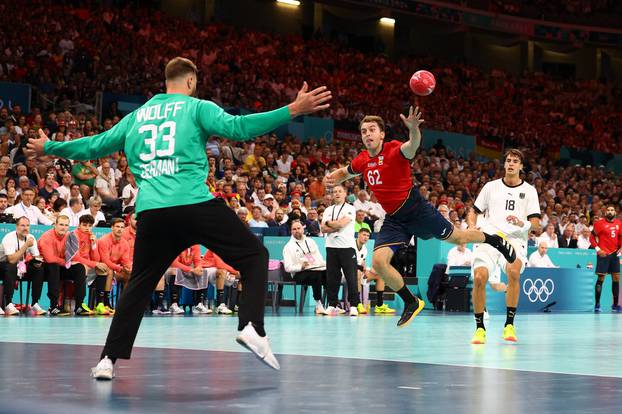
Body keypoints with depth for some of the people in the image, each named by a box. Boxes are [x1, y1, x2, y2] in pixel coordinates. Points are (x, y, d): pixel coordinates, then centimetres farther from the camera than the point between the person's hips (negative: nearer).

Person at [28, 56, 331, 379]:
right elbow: (236, 127, -8)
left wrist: (49, 147, 42)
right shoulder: (196, 107, 8)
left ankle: (109, 359, 13)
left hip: (150, 211, 4)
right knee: (255, 256, 8)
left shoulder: (137, 116, 20)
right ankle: (251, 327, -11)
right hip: (194, 204, -4)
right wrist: (292, 110, -11)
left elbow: (94, 146, 25)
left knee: (139, 285, 19)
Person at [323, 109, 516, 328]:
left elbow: (412, 146, -42)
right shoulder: (362, 161, 1)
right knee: (378, 262, -11)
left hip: (416, 210, -5)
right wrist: (331, 178, -1)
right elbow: (345, 172, 22)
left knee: (456, 237, 9)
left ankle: (495, 240, 41)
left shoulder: (395, 150, -18)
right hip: (393, 219, 5)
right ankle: (411, 303, 6)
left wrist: (413, 128, -65)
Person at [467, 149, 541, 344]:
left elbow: (537, 225, 4)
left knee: (514, 271, -33)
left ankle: (509, 324, -21)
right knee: (479, 277, -21)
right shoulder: (491, 186, 14)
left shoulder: (529, 190, 10)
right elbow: (474, 212, 21)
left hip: (515, 239, -1)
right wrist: (472, 226, -1)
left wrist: (522, 223, -17)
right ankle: (479, 327, -2)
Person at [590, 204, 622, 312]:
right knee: (601, 278, -5)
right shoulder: (600, 223, -6)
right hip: (603, 254, -5)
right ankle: (597, 304, 0)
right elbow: (592, 237, -5)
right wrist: (597, 249, -15)